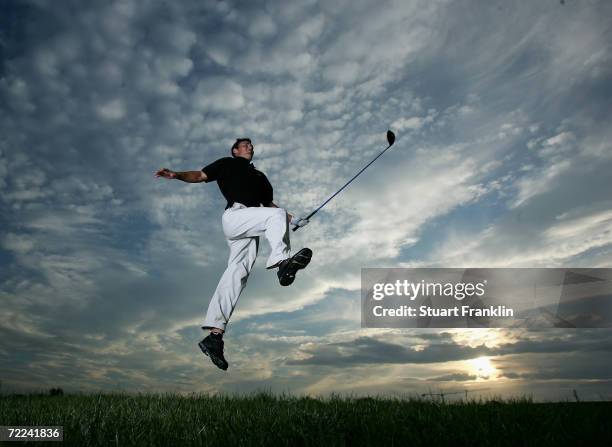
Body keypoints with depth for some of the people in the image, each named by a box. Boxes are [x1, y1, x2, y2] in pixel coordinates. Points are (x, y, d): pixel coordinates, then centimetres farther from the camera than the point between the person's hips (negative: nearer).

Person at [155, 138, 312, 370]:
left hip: (248, 228, 5)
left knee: (237, 274, -8)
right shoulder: (227, 164, 20)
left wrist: (292, 219, 20)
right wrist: (176, 175, -9)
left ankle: (214, 334, -12)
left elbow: (269, 203, 32)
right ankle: (281, 260, -46)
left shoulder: (259, 176, 35)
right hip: (234, 215, -5)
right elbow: (200, 175, 10)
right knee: (276, 214, -25)